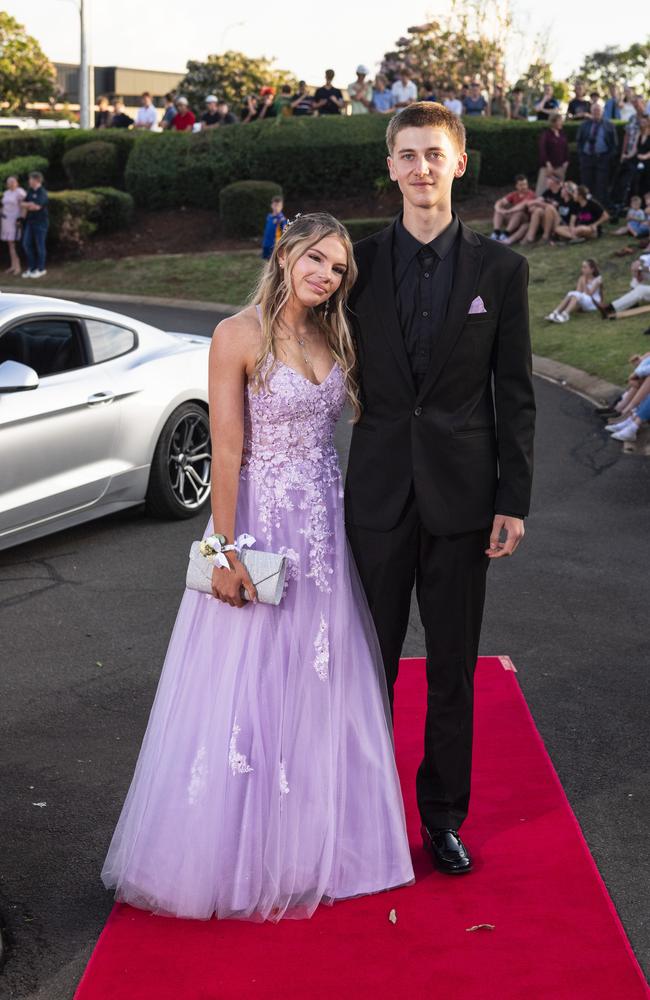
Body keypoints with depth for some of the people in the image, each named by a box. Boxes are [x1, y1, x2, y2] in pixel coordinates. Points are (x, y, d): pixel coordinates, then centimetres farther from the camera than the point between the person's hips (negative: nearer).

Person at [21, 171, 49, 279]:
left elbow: (37, 206, -21)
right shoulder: (30, 191, 12)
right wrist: (30, 206, 0)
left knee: (39, 245, 0)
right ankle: (31, 267, 15)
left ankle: (41, 269, 9)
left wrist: (27, 206, -5)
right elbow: (23, 204, 18)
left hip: (40, 222, -8)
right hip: (30, 221, 8)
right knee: (26, 244, 6)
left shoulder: (42, 192, -12)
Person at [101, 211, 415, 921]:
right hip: (260, 520, -7)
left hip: (325, 528, 7)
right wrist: (226, 550, -17)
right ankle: (239, 854, 16)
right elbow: (226, 449, -14)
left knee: (320, 687, 13)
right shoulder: (238, 336, -10)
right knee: (248, 690, 1)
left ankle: (307, 843, 28)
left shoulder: (331, 337, 9)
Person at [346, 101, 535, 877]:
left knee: (454, 671, 10)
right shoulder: (360, 264, 2)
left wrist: (514, 500, -4)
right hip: (378, 492, 1)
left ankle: (443, 818, 26)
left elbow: (515, 395, 1)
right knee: (371, 664, 10)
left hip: (461, 493, 0)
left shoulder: (501, 269, 1)